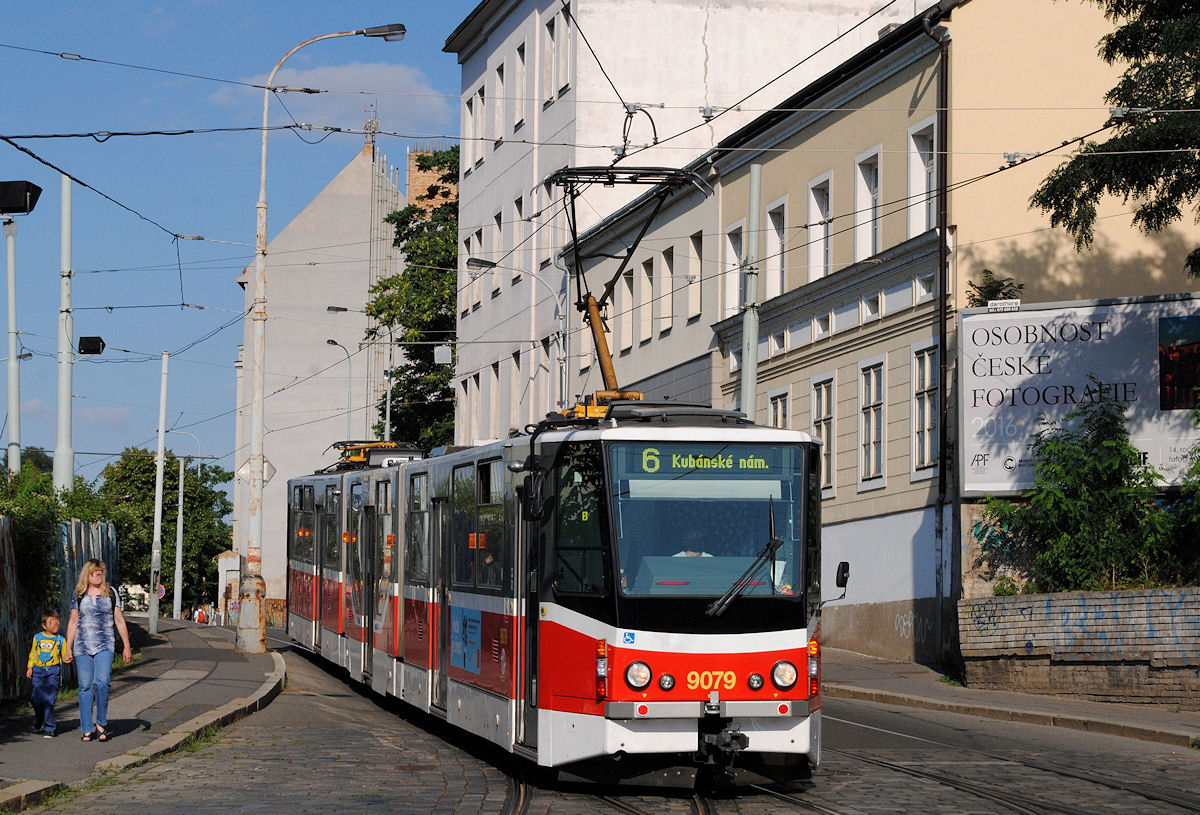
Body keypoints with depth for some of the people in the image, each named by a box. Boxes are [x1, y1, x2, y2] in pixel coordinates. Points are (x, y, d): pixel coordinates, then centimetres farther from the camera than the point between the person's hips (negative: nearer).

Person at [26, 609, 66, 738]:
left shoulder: (60, 640, 3)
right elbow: (32, 653, 16)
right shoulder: (37, 637, 7)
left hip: (52, 671, -2)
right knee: (37, 699, 3)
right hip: (38, 671, 2)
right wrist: (30, 667, 10)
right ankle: (38, 723, 29)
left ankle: (49, 728, -2)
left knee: (49, 700, -7)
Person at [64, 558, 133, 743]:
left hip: (105, 645, -1)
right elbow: (73, 622, 12)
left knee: (102, 683, -16)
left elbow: (119, 620, 10)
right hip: (82, 646, 1)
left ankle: (101, 722, 0)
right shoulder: (79, 594, 9)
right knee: (85, 686, -1)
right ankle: (87, 729, 5)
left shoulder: (111, 593, 8)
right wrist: (68, 648, 7)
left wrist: (126, 646, 8)